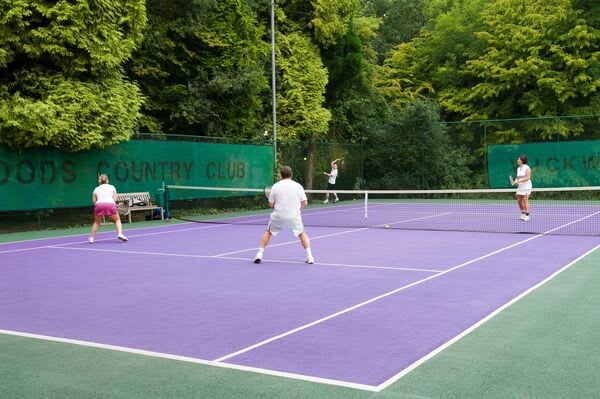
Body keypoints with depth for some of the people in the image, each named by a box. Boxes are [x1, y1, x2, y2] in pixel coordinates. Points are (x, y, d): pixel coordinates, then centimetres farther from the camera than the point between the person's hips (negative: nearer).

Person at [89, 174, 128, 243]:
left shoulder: (96, 189, 22)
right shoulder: (112, 187, 19)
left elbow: (94, 201, 16)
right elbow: (115, 199, 12)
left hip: (99, 205, 2)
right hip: (110, 204, -2)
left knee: (96, 222, 21)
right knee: (117, 220, 14)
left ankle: (91, 238, 17)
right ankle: (120, 234, -7)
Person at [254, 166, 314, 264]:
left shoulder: (275, 186, 0)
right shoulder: (298, 186, 2)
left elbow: (271, 204, 1)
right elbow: (304, 203, 1)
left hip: (278, 216, 0)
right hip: (294, 217, 0)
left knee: (268, 232, 21)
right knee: (302, 234, 21)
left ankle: (259, 254, 11)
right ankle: (309, 257, 10)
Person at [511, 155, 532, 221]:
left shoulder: (527, 168, -11)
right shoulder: (518, 168, 14)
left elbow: (528, 178, -17)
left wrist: (519, 181, -21)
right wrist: (515, 181, -3)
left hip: (526, 186, -8)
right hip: (520, 187, 8)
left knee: (525, 200, -10)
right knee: (519, 201, 5)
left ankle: (527, 215, -4)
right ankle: (523, 214, 17)